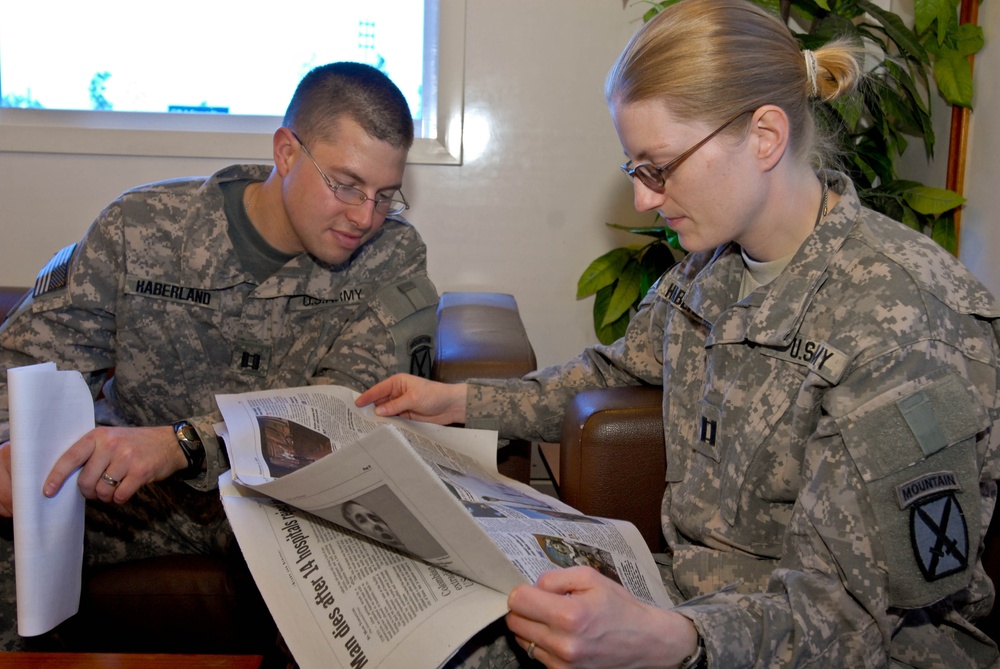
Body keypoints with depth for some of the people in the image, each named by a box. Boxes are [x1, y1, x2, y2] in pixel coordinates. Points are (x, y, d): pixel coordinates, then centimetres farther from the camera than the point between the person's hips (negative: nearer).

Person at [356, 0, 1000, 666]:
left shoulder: (900, 319, -23)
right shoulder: (713, 264, 3)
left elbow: (861, 606, -24)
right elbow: (620, 373, 22)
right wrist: (462, 401, 16)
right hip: (695, 602, 7)